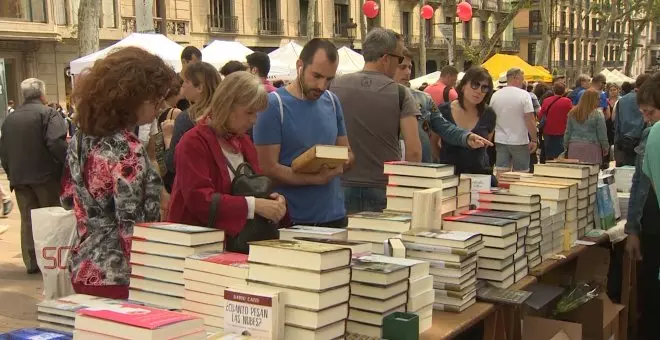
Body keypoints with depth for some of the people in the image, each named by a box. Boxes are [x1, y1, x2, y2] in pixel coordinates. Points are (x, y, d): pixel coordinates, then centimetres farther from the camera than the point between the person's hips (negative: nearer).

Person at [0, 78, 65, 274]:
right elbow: (56, 143, -21)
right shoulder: (48, 113, -8)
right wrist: (66, 166, -11)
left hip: (19, 177, 5)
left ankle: (31, 263, 12)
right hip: (46, 175, -5)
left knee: (28, 220, 9)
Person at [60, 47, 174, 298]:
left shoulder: (80, 139, 5)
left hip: (84, 268, 9)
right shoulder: (127, 149, -20)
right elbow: (131, 226, -22)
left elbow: (68, 198, 17)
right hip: (119, 278, -9)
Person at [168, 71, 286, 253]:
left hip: (236, 241, 7)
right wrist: (253, 205, -28)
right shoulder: (193, 143, -12)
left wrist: (272, 198, -6)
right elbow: (199, 199, -22)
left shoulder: (245, 142, 14)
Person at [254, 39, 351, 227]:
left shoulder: (332, 102, 7)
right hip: (291, 220, -5)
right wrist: (318, 178, -24)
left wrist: (338, 164, -9)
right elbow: (268, 168, -14)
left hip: (335, 216, 5)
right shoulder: (273, 105, -11)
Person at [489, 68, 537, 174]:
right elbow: (530, 120, -14)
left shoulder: (495, 95, 4)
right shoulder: (524, 95, -10)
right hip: (520, 141, -4)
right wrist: (534, 140, -6)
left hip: (500, 140, 4)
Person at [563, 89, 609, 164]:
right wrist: (605, 148, 9)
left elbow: (568, 132, 11)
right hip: (591, 148, -4)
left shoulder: (572, 112, 6)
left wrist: (566, 145, 20)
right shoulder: (597, 114, -7)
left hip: (574, 147, 4)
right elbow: (602, 134, -3)